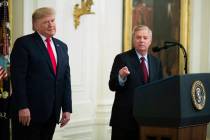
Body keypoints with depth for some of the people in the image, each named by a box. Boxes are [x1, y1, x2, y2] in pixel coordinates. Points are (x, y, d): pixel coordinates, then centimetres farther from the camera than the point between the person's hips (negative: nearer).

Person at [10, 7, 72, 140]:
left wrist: (67, 108, 7)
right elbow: (18, 78, -10)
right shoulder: (23, 43, -4)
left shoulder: (62, 46, 15)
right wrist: (22, 107, -17)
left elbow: (66, 79, 13)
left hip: (52, 112, 5)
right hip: (29, 111, -5)